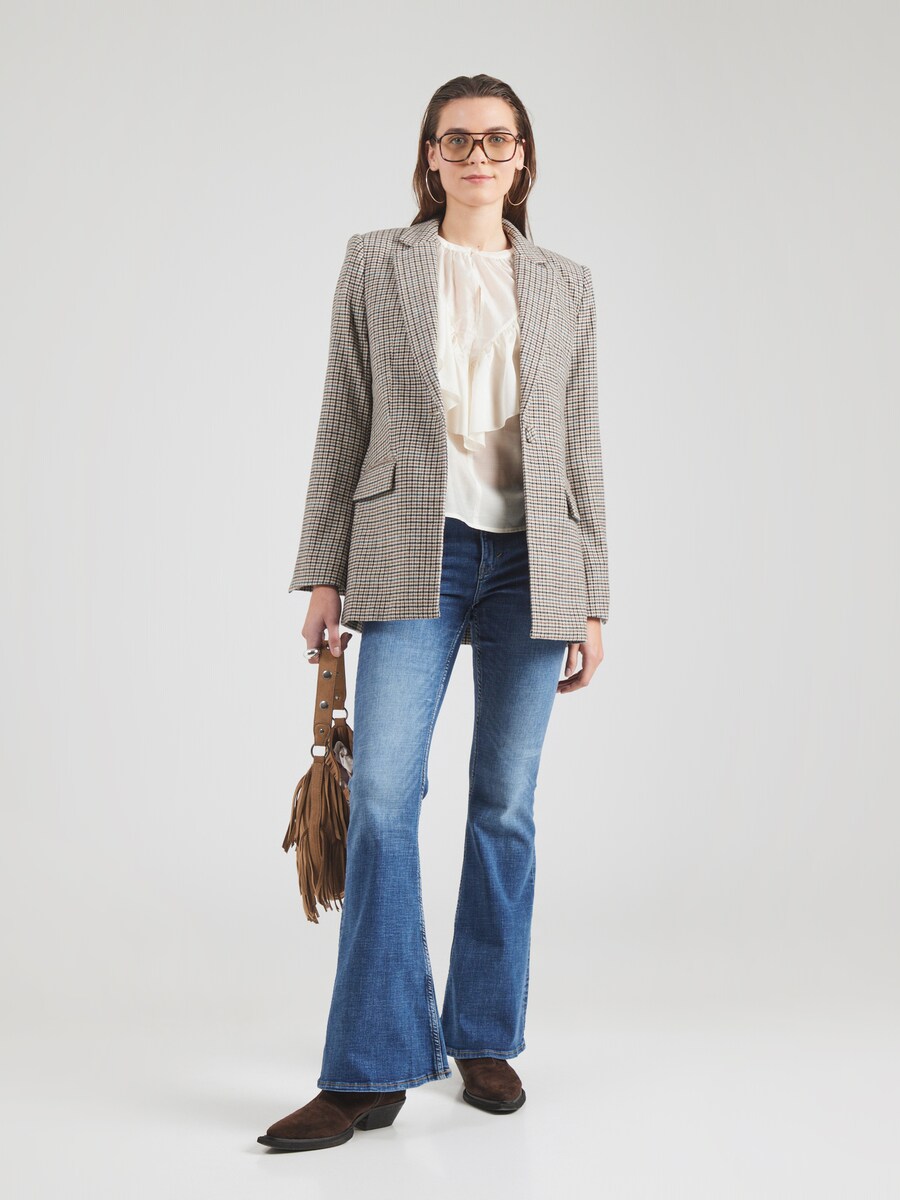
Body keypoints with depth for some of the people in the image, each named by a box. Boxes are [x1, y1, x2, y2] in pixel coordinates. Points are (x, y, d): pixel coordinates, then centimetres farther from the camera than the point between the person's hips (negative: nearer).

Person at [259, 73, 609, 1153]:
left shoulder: (565, 286, 12)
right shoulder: (375, 263, 9)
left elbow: (582, 449, 11)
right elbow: (343, 425, 6)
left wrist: (591, 601, 7)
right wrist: (324, 576, 1)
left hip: (531, 561, 2)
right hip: (412, 556, -2)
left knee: (506, 805, 6)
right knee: (382, 795, -10)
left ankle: (484, 1037, 20)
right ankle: (372, 1071, -2)